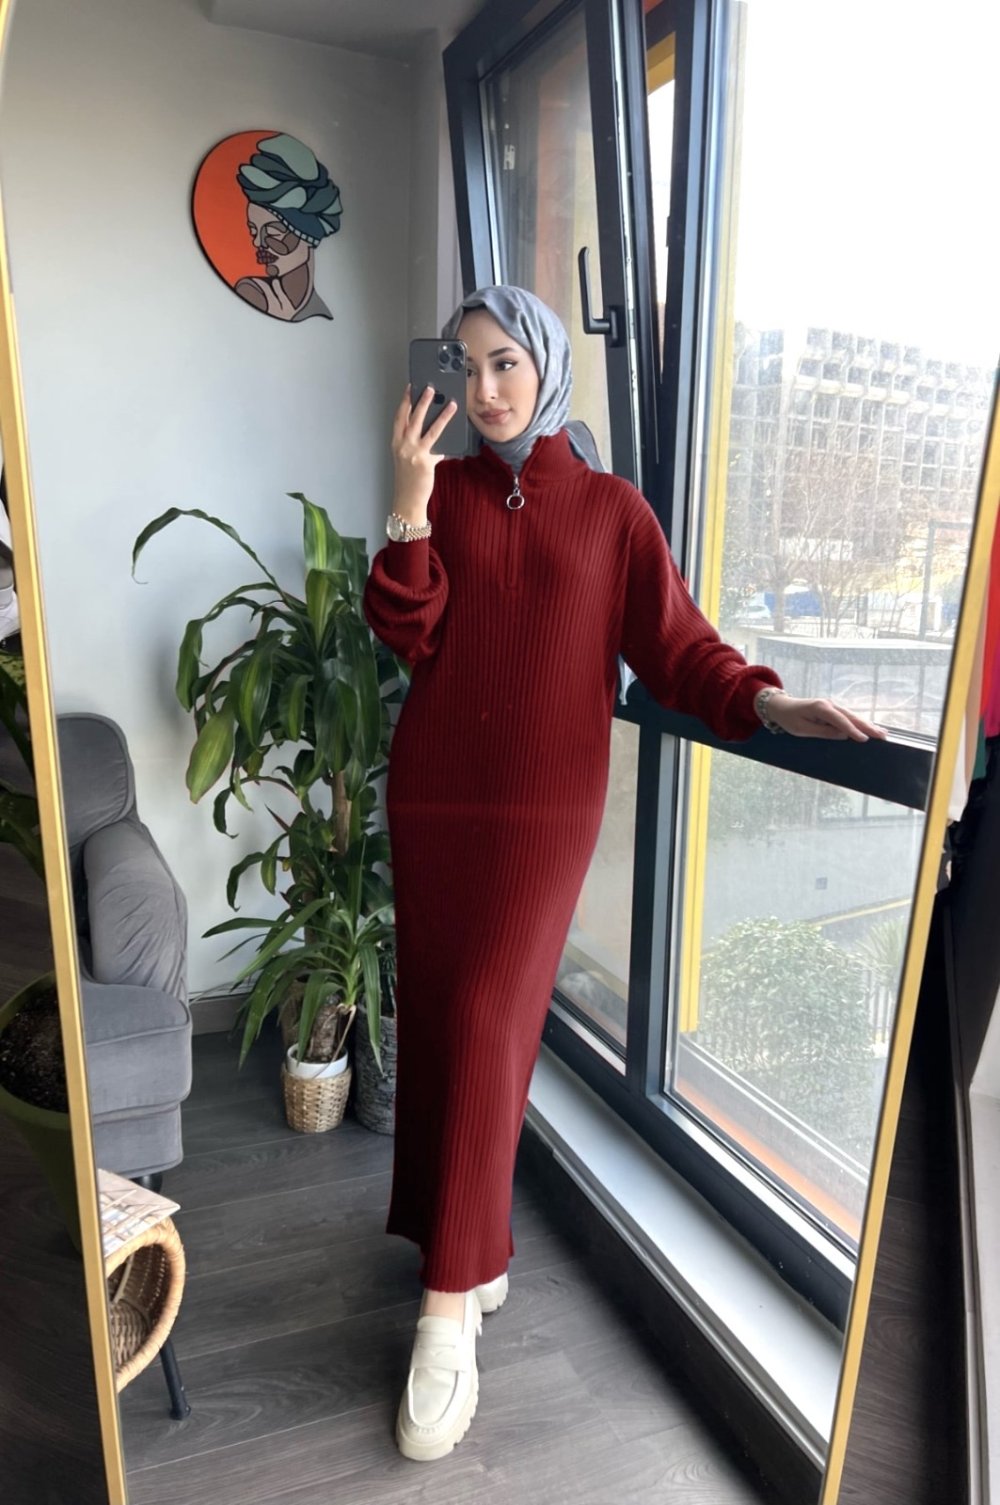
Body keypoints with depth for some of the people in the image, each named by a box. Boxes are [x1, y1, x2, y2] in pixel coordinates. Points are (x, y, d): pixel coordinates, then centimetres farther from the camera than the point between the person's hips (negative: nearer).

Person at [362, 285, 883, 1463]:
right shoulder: (444, 488, 8)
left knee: (485, 1026, -6)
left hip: (544, 804, -2)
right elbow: (405, 636, -2)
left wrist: (770, 704, -18)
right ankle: (474, 1250, 30)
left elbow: (676, 648, -2)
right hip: (432, 793, 3)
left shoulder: (612, 507, 4)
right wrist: (410, 507, -12)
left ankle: (448, 1308, 10)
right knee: (436, 1024, 8)